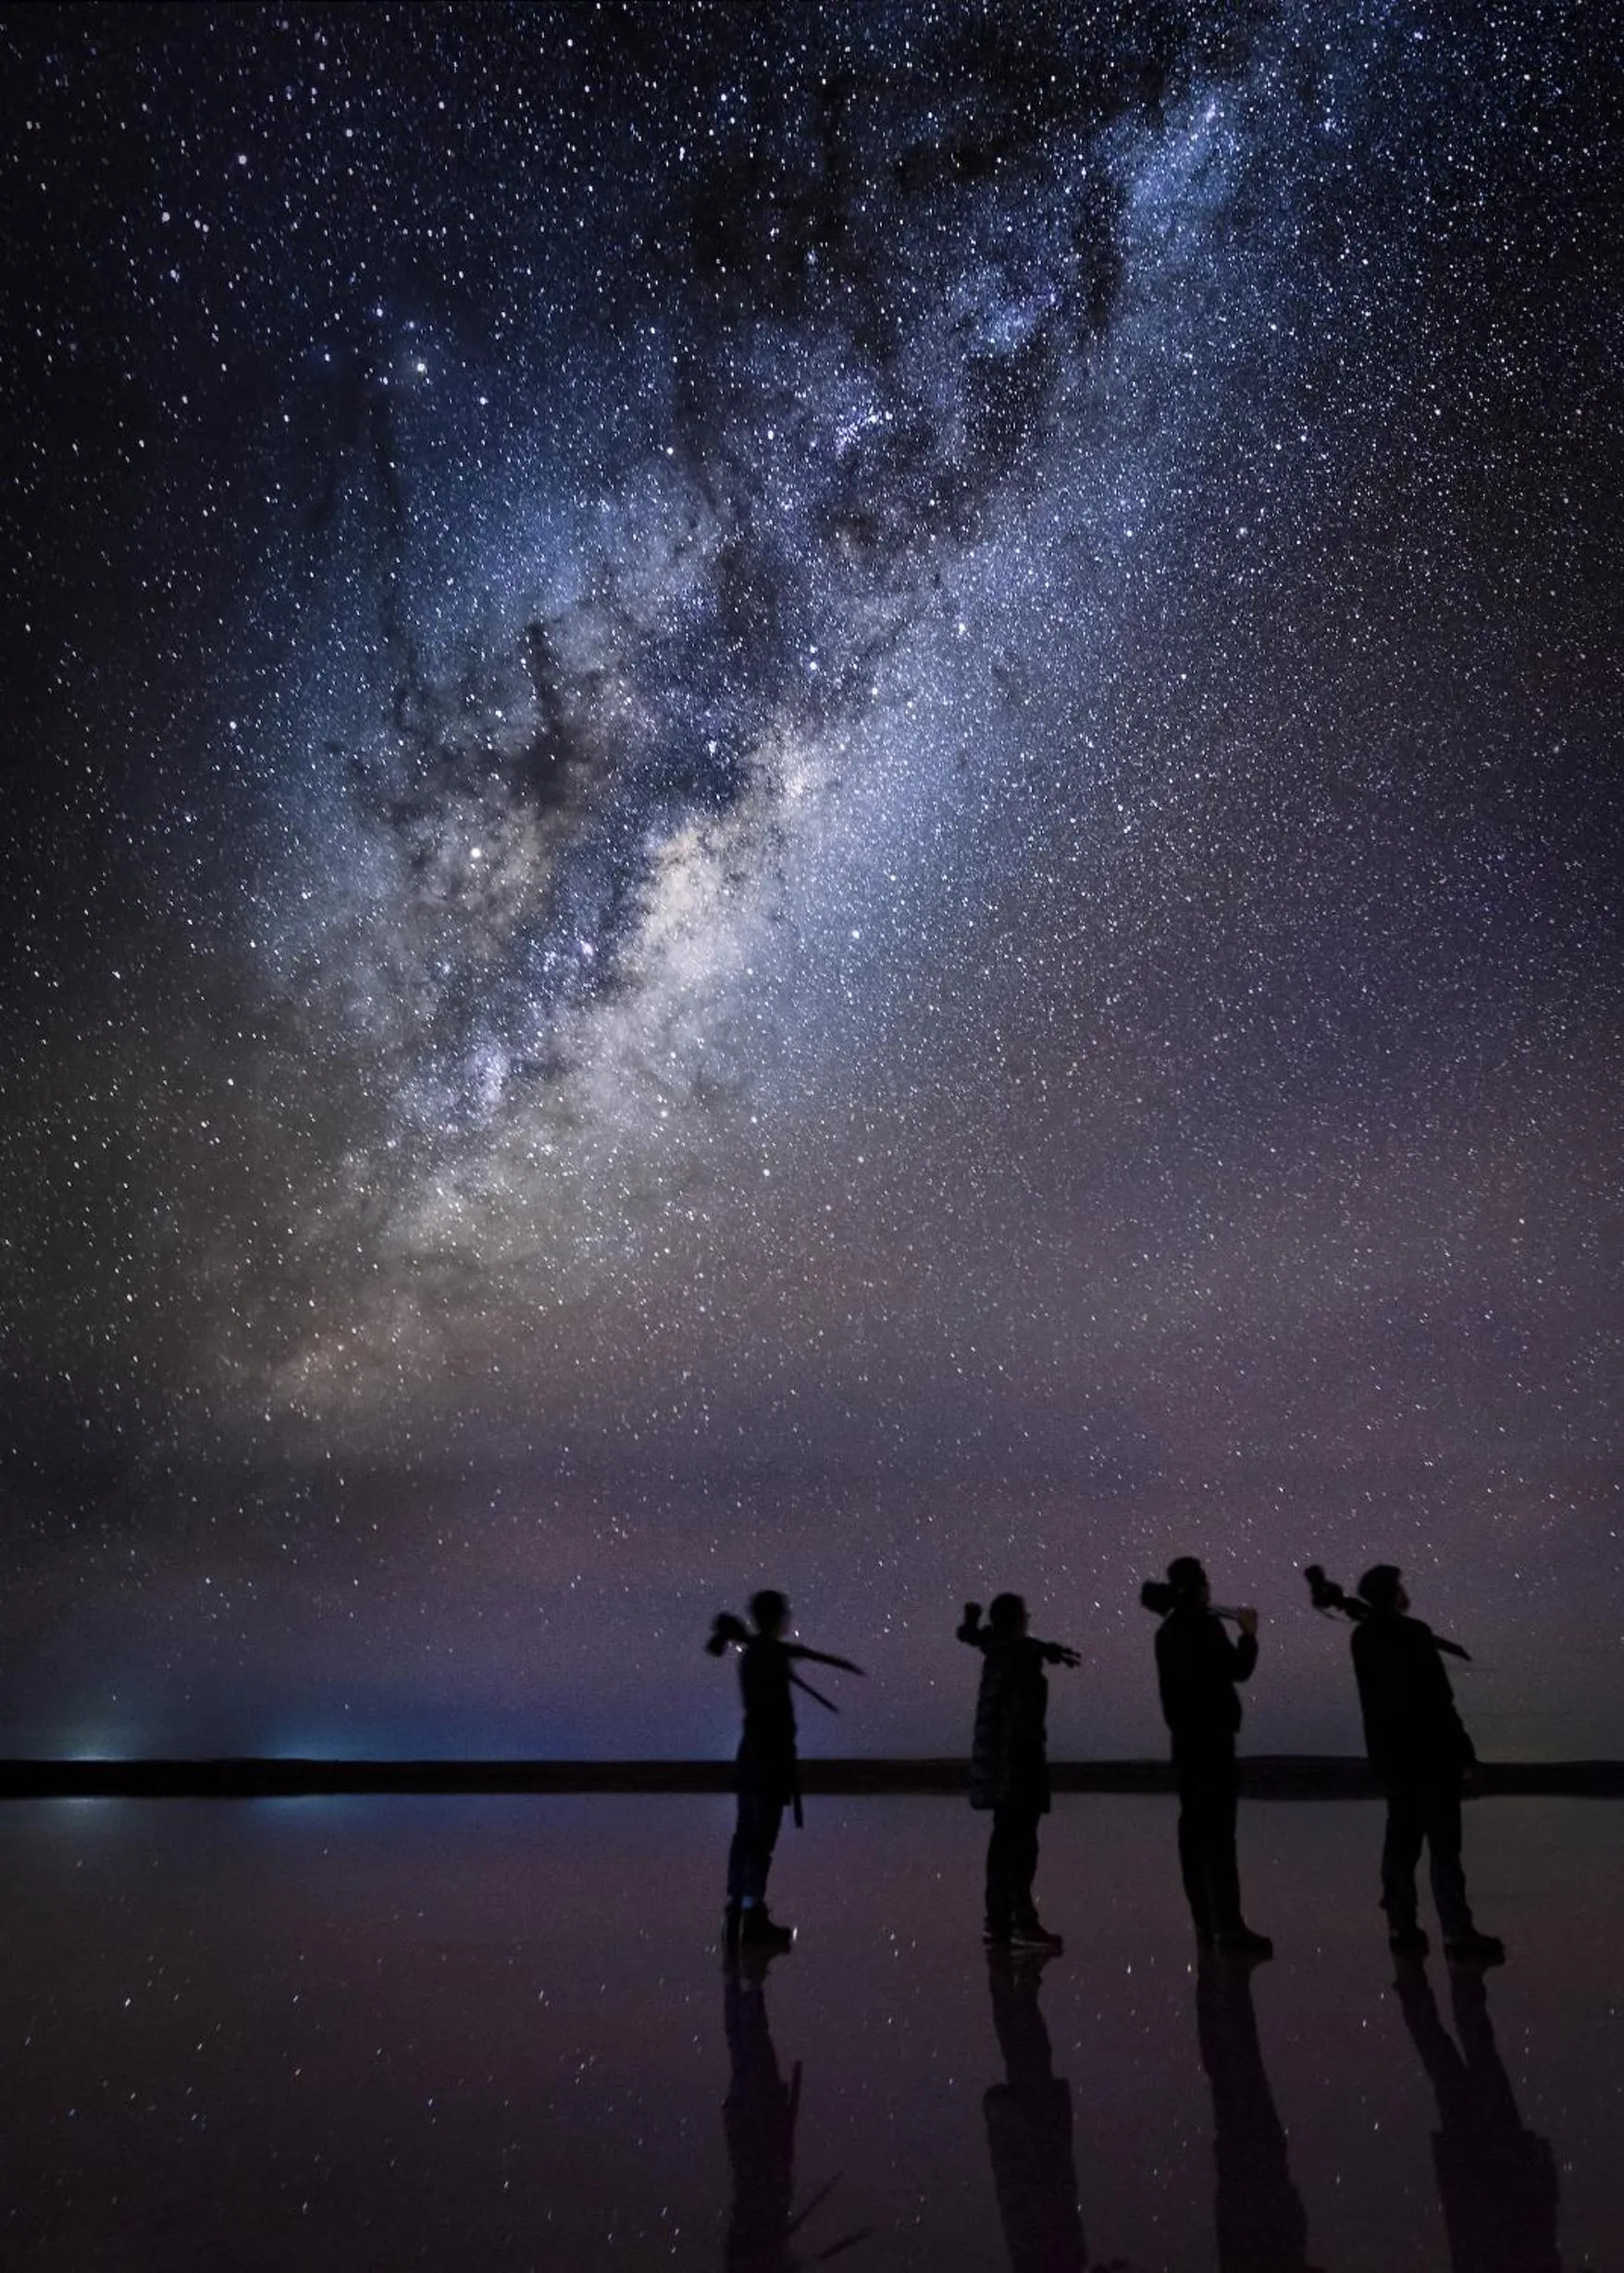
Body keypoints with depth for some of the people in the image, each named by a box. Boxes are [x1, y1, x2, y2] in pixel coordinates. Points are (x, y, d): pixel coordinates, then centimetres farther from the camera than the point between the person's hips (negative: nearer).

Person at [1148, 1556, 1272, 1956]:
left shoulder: (1168, 1630, 11)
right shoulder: (1202, 1624, -12)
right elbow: (1238, 1670, -12)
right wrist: (1249, 1634, 2)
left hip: (1186, 1738, 9)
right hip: (1210, 1736, -8)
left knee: (1195, 1828, 9)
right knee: (1218, 1831, -13)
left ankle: (1205, 1922, 12)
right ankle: (1229, 1925, -18)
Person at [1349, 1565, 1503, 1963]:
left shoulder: (1363, 1637, 6)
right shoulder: (1413, 1634, -14)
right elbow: (1438, 1700, -15)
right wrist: (1462, 1750, -10)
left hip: (1390, 1752, 6)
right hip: (1428, 1750, -6)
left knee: (1402, 1840, 10)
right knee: (1443, 1842, -4)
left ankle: (1403, 1930, 10)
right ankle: (1458, 1935, -5)